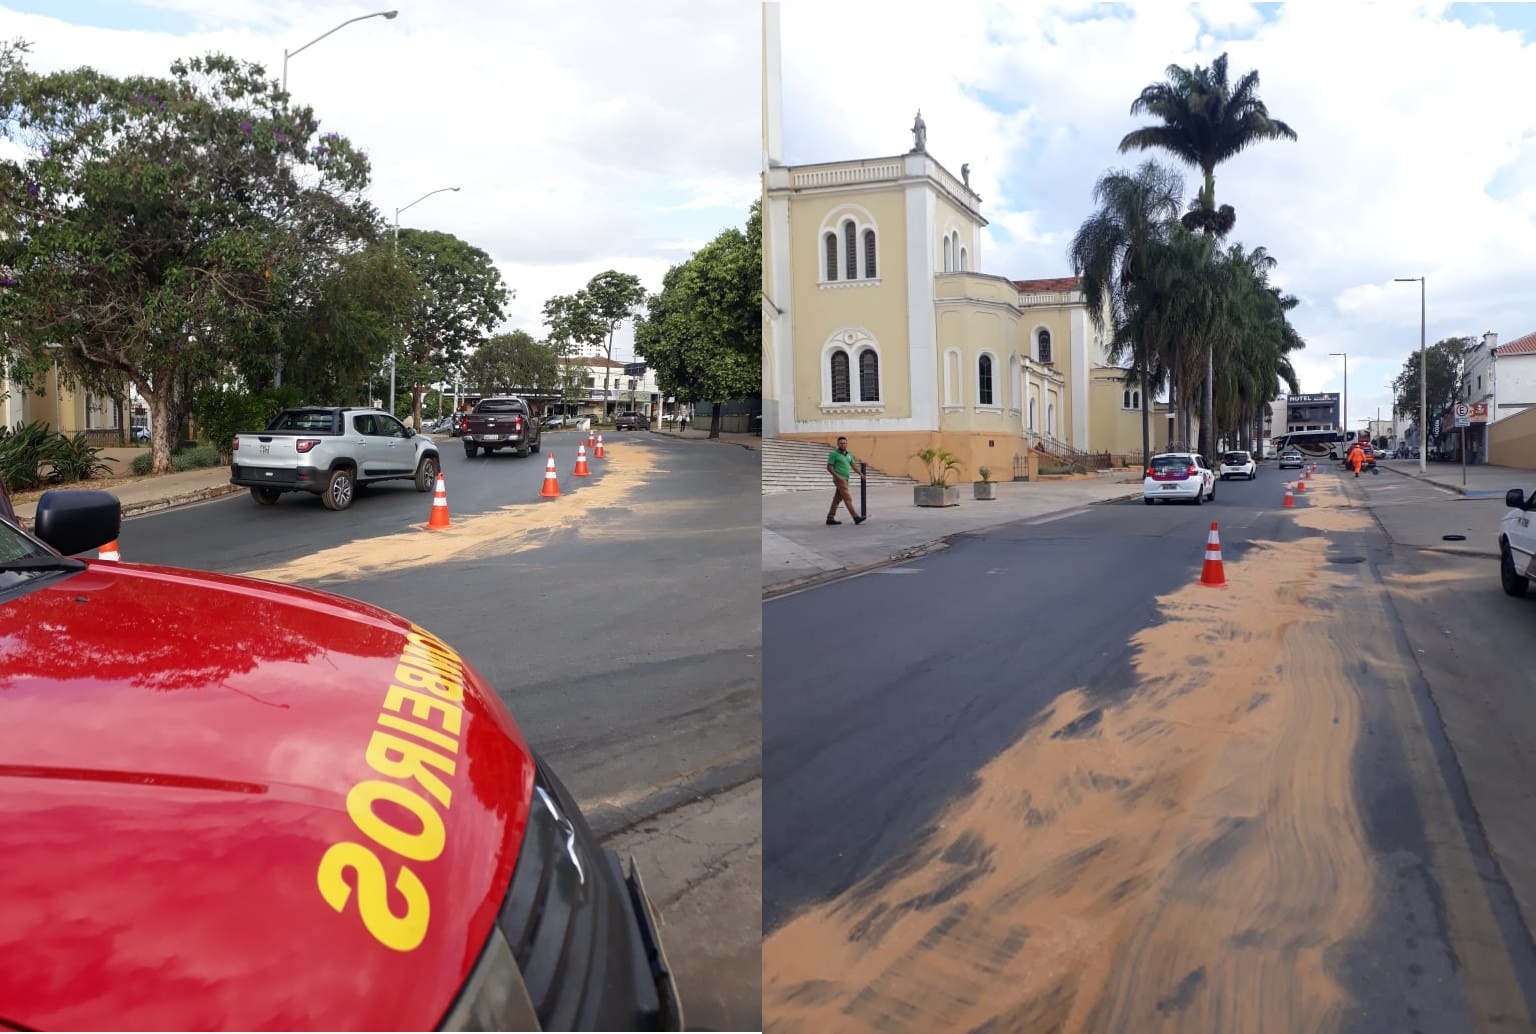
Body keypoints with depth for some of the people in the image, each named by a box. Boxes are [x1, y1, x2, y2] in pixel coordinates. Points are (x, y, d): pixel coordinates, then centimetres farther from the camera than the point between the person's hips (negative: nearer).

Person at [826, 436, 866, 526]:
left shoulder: (848, 454, 14)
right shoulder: (834, 454, -7)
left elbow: (853, 464, 19)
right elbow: (829, 467, -9)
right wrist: (837, 476, -19)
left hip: (845, 479, 8)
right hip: (840, 479, -8)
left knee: (837, 499, 9)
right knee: (847, 498, -12)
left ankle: (830, 518, 14)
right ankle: (856, 517, -16)